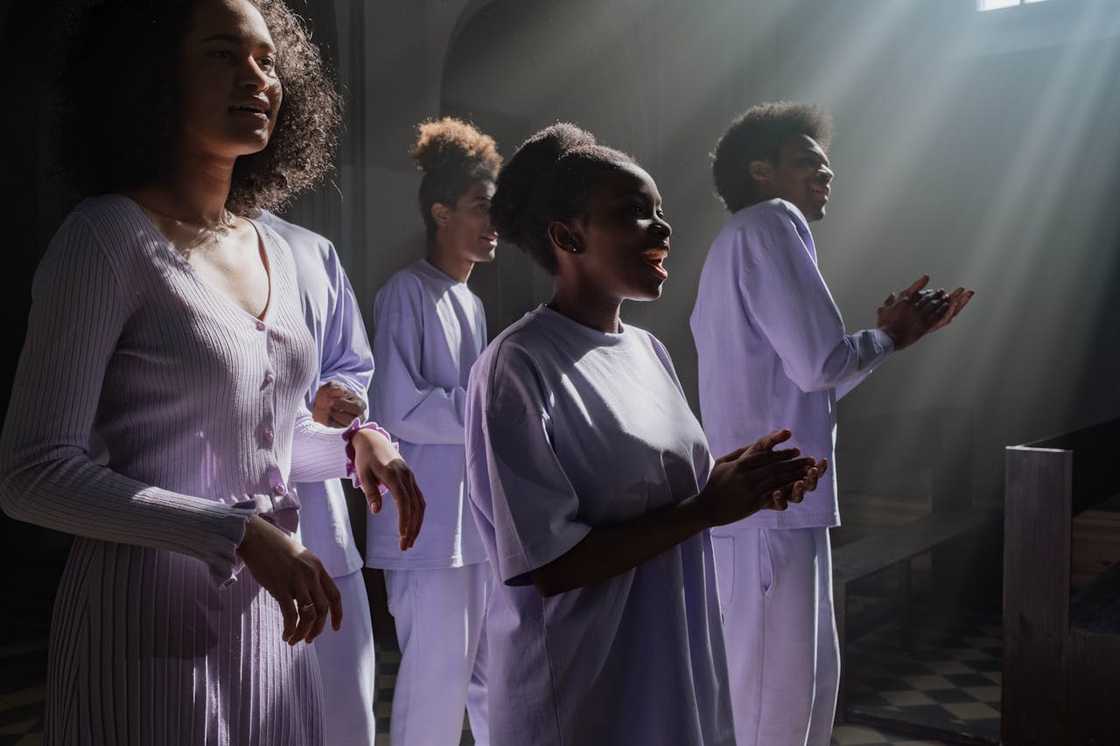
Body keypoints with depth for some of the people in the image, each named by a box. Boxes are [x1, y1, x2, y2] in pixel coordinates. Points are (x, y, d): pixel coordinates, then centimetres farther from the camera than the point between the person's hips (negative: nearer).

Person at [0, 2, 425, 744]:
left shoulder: (275, 251, 7)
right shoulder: (109, 236, -12)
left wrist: (355, 440, -2)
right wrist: (240, 534, -22)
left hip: (266, 607, 7)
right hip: (154, 610, -6)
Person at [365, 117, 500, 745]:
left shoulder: (472, 301, 16)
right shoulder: (408, 292, -9)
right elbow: (398, 411, -18)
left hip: (480, 520, 8)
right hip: (431, 524, -8)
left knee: (495, 674, 14)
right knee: (439, 680, -2)